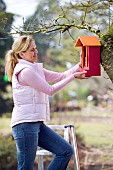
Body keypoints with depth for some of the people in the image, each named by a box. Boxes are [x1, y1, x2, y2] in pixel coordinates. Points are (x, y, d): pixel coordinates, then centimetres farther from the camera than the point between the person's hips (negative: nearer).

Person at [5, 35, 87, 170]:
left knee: (66, 151, 5)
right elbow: (50, 90, -11)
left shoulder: (34, 69, 18)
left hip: (37, 123, 10)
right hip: (25, 124, -10)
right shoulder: (25, 71, -12)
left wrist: (80, 66, 3)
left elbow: (60, 76, 14)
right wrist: (73, 77, -8)